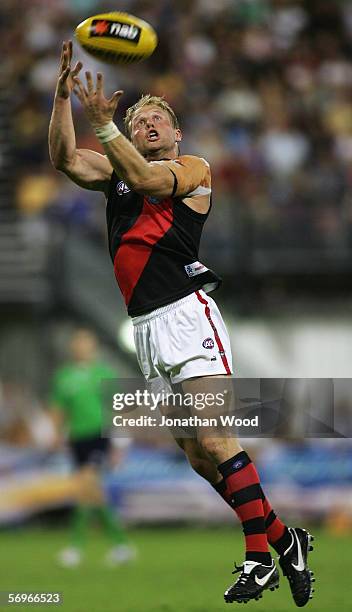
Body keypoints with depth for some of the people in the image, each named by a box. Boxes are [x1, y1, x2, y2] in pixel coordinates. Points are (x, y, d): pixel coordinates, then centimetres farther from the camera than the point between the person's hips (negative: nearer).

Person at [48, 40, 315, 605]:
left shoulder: (194, 168, 4)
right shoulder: (115, 170, 19)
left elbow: (146, 179, -16)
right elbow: (64, 160, 3)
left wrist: (103, 123, -24)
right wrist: (63, 96, -8)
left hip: (185, 314, -6)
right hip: (146, 326, 6)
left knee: (217, 442, -15)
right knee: (199, 458, 6)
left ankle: (260, 558, -12)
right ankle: (282, 538, 15)